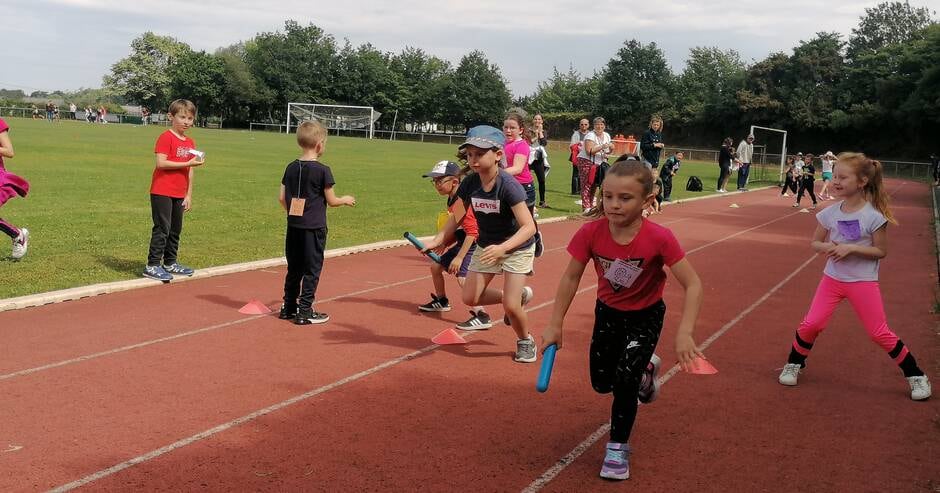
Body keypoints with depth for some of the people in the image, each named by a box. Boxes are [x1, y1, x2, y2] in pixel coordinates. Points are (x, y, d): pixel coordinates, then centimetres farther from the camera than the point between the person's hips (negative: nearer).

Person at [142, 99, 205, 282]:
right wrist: (188, 163, -21)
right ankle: (152, 265, -4)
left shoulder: (190, 142, 13)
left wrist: (189, 195, 13)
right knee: (162, 228, -8)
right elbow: (161, 163, -20)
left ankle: (170, 263, 25)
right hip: (162, 192, -7)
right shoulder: (166, 138, -10)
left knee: (176, 229, 14)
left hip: (179, 195, 8)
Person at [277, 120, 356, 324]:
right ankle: (305, 312, 2)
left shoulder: (291, 168, 5)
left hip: (293, 226, 6)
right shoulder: (323, 170, -12)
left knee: (293, 269, 15)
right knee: (312, 270, 2)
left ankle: (288, 307, 22)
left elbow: (282, 198, 7)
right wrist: (346, 199, 12)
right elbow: (331, 201, -7)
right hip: (314, 228, -6)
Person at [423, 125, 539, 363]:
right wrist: (437, 241, -13)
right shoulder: (469, 184, -13)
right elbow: (456, 218, 1)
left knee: (510, 305, -14)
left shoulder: (508, 186, -30)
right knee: (470, 298, 3)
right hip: (486, 246, 6)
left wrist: (502, 248, -47)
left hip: (517, 247, -6)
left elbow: (529, 226, -34)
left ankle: (526, 341, 17)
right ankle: (519, 295, 26)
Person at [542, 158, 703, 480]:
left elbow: (693, 286, -28)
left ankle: (618, 448, 10)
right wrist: (555, 325, -9)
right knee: (601, 382, 13)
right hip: (607, 312, 4)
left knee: (624, 381, -14)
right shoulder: (591, 232, -24)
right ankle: (644, 368, 46)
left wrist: (684, 333, -39)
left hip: (645, 317, -3)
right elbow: (571, 277, -10)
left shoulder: (659, 238, -32)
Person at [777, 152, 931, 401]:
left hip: (863, 282, -3)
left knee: (880, 333, 0)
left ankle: (916, 375, 16)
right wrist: (826, 247, -14)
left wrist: (851, 248, -21)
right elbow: (815, 242, 9)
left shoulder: (873, 216, -14)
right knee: (810, 324, -3)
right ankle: (793, 364, 19)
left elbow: (881, 251, -9)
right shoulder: (830, 213, -3)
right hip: (832, 278, 4)